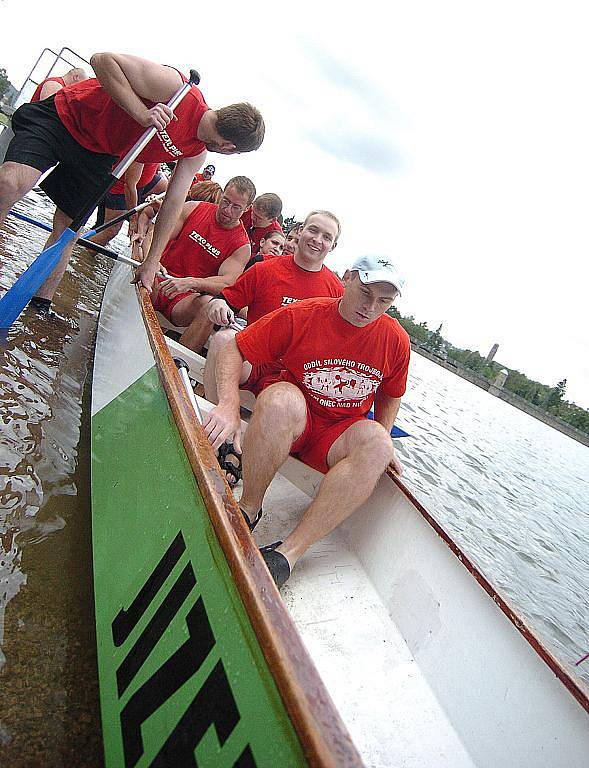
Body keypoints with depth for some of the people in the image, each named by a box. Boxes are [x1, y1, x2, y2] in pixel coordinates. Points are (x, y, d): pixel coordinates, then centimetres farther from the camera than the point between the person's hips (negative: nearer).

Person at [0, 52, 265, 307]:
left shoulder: (197, 153, -6)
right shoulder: (175, 88, -28)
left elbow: (174, 203, -1)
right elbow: (103, 60, -25)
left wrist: (152, 262, -1)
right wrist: (141, 113, -37)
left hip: (97, 157, 6)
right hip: (63, 115, -5)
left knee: (67, 230, 3)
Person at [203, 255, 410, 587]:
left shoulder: (396, 340, -1)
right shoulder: (301, 315, -12)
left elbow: (390, 396, 17)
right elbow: (234, 351, -12)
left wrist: (383, 440, 3)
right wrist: (229, 405, -28)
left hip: (339, 435, 3)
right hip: (287, 422, -2)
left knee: (376, 442, -32)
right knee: (282, 398, -37)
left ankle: (289, 552, -34)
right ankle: (248, 509, -18)